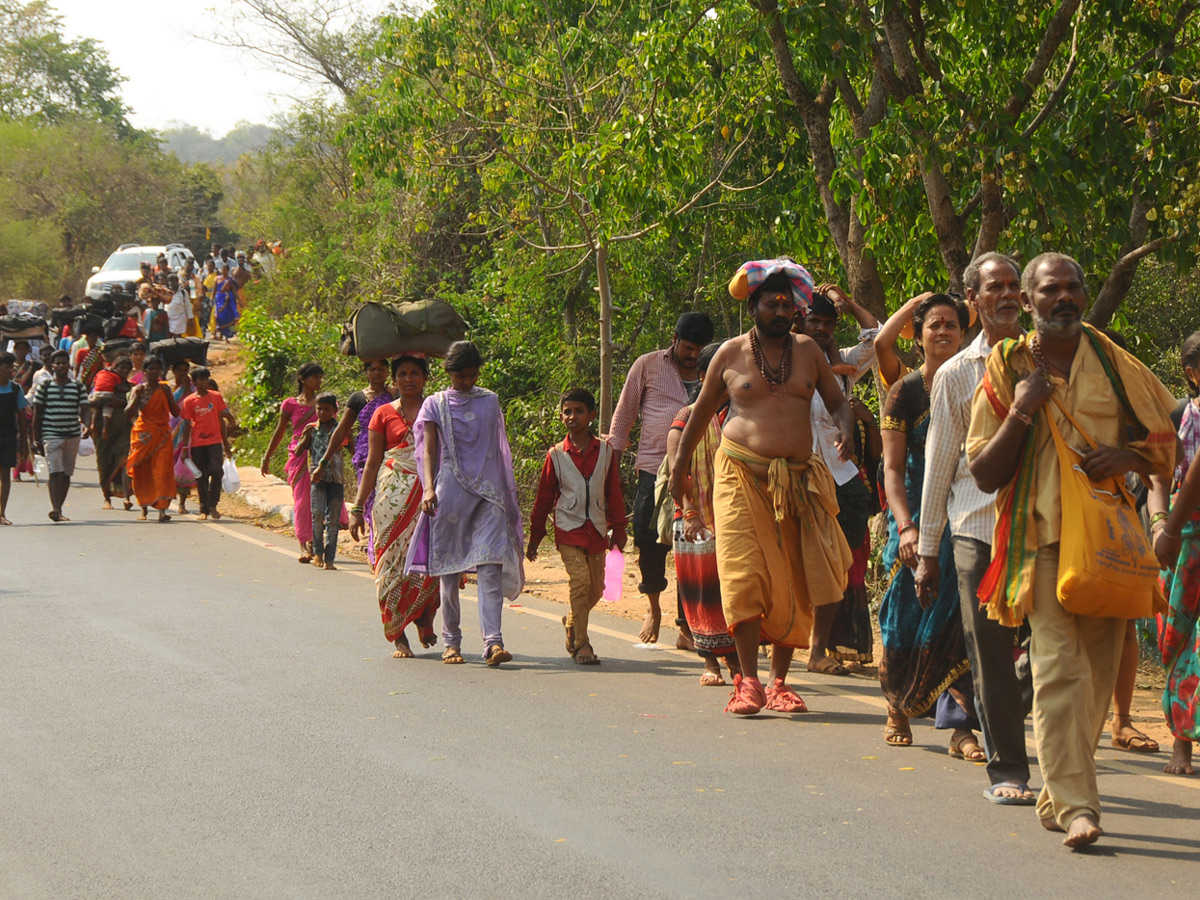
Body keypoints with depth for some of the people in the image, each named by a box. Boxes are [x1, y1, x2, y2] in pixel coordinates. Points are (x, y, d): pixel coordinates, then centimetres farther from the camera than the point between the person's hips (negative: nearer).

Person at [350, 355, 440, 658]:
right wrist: (357, 508, 4)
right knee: (394, 563, -5)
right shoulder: (384, 414, 9)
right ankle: (398, 638, 4)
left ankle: (425, 615, 11)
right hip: (394, 496, 0)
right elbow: (372, 464, 9)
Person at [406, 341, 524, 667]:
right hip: (449, 491, -1)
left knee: (491, 564, -13)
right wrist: (429, 488, -19)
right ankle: (451, 642, 14)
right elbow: (429, 449, -4)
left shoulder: (490, 402, 13)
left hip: (488, 492, 1)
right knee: (449, 568, 3)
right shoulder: (435, 405, 6)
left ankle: (493, 641, -22)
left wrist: (507, 492, 20)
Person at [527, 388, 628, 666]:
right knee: (580, 580, -17)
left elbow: (614, 493, 12)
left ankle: (572, 622, 36)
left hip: (596, 530, 3)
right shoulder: (556, 455, 1)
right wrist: (535, 535, 9)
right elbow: (544, 497, 7)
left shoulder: (605, 451, 5)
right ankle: (581, 644, -12)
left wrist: (617, 529, 13)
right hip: (569, 528, -3)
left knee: (596, 588, 7)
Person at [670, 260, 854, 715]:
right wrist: (680, 464, 16)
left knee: (793, 584, 2)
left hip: (797, 480, 3)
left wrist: (846, 430, -7)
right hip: (742, 476, -3)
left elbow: (836, 399, 15)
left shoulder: (807, 350, 10)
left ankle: (779, 682, 9)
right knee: (746, 576, -11)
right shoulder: (730, 354, 4)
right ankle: (748, 681, -8)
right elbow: (702, 410, 14)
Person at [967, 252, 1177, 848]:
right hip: (1041, 537, -3)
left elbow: (1163, 446, 15)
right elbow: (984, 475, 5)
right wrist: (1020, 413, -9)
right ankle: (1076, 804, -21)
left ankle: (1056, 797, 15)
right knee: (1059, 665, -16)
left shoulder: (1114, 365, 10)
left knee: (1098, 671, 3)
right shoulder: (1007, 371, 6)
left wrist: (1126, 457, -7)